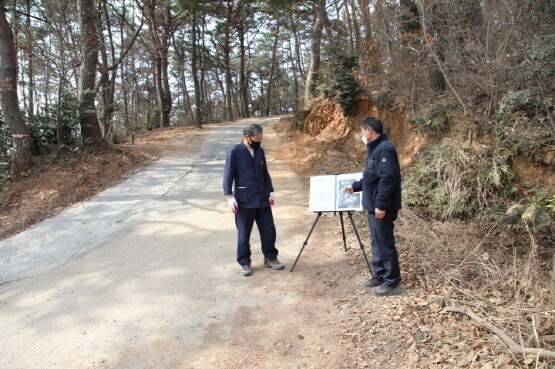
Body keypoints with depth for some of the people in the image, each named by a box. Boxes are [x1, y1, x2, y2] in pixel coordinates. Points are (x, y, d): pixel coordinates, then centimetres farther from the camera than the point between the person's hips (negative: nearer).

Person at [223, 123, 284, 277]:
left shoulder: (260, 151, 8)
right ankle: (245, 263, 20)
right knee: (244, 234, 5)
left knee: (269, 230, 9)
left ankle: (270, 258, 26)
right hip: (244, 201, -5)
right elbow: (228, 176, -8)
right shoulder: (234, 152, -8)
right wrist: (230, 196, -14)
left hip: (262, 200, 5)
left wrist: (270, 191, 12)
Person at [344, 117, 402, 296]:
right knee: (377, 243, 16)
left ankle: (392, 282, 8)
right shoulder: (375, 148, 15)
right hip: (374, 206, 10)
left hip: (381, 208, -10)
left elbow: (388, 179, -24)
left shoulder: (384, 149, -17)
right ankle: (379, 276, 27)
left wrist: (381, 204, -24)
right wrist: (355, 186, 31)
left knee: (385, 243, -2)